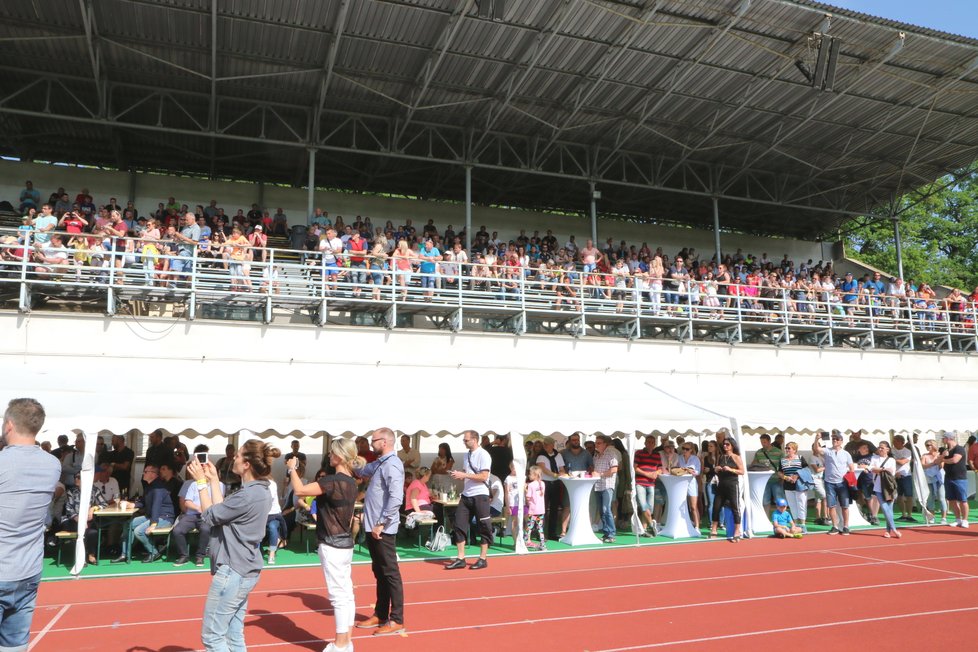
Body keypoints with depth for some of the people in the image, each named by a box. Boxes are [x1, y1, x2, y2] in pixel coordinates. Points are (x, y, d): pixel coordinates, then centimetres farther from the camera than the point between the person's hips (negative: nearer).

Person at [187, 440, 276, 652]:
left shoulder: (248, 495, -23)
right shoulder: (260, 491, 7)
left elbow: (211, 516, -10)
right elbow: (222, 510, 10)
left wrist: (201, 482, -2)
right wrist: (213, 480, 13)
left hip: (232, 571, -10)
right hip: (244, 570, 10)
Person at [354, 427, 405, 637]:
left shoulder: (392, 465, -18)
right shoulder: (379, 463, 12)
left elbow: (396, 498, -27)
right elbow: (362, 471, 34)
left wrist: (381, 523, -24)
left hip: (382, 529, -10)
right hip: (372, 527, 10)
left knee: (390, 574, -2)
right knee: (379, 572, 17)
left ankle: (396, 620, 5)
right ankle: (380, 615, 27)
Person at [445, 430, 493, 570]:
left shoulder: (483, 455, -11)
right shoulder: (466, 455, 12)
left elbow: (483, 476, -18)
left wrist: (464, 475, -20)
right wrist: (458, 475, -2)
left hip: (480, 495, -7)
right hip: (466, 495, 7)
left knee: (483, 527, 3)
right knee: (459, 525, 3)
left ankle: (482, 559, 12)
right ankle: (460, 559, 10)